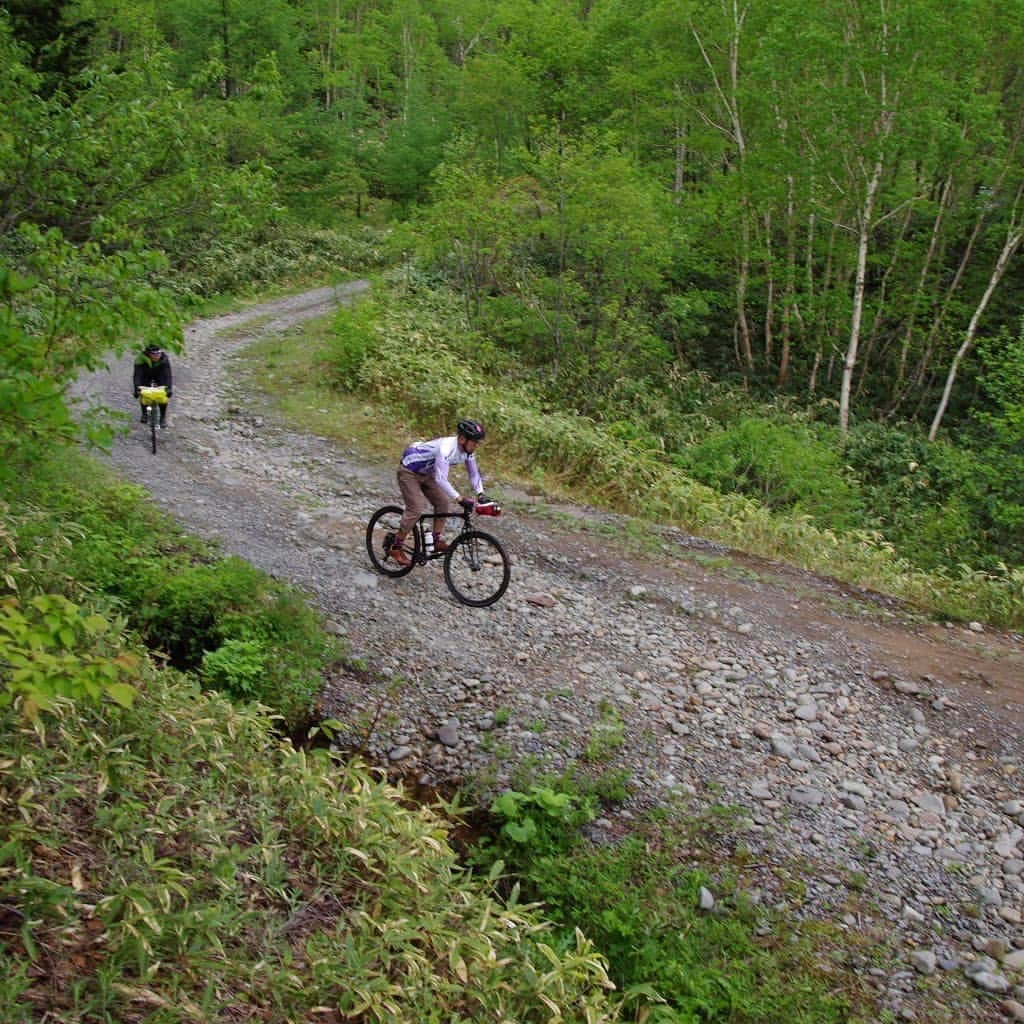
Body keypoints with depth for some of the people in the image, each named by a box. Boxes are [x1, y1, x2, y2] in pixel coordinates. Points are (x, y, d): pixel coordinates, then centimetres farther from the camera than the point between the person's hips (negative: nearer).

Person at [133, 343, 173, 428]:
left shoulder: (164, 359, -31)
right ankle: (144, 414, 10)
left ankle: (163, 417, 1)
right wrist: (136, 389, -50)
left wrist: (169, 388, -49)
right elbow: (137, 375, -37)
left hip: (159, 378, 0)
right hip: (145, 378, 0)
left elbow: (167, 375, -35)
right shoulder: (141, 359, -33)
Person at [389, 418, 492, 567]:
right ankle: (396, 547, -5)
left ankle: (437, 540, 8)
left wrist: (481, 494, -19)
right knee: (416, 509, -15)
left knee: (443, 503, -2)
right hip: (409, 471, -8)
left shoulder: (468, 450, -12)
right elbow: (441, 479, -44)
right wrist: (459, 498, -50)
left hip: (426, 474, 8)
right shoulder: (446, 448, -37)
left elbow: (474, 473, -3)